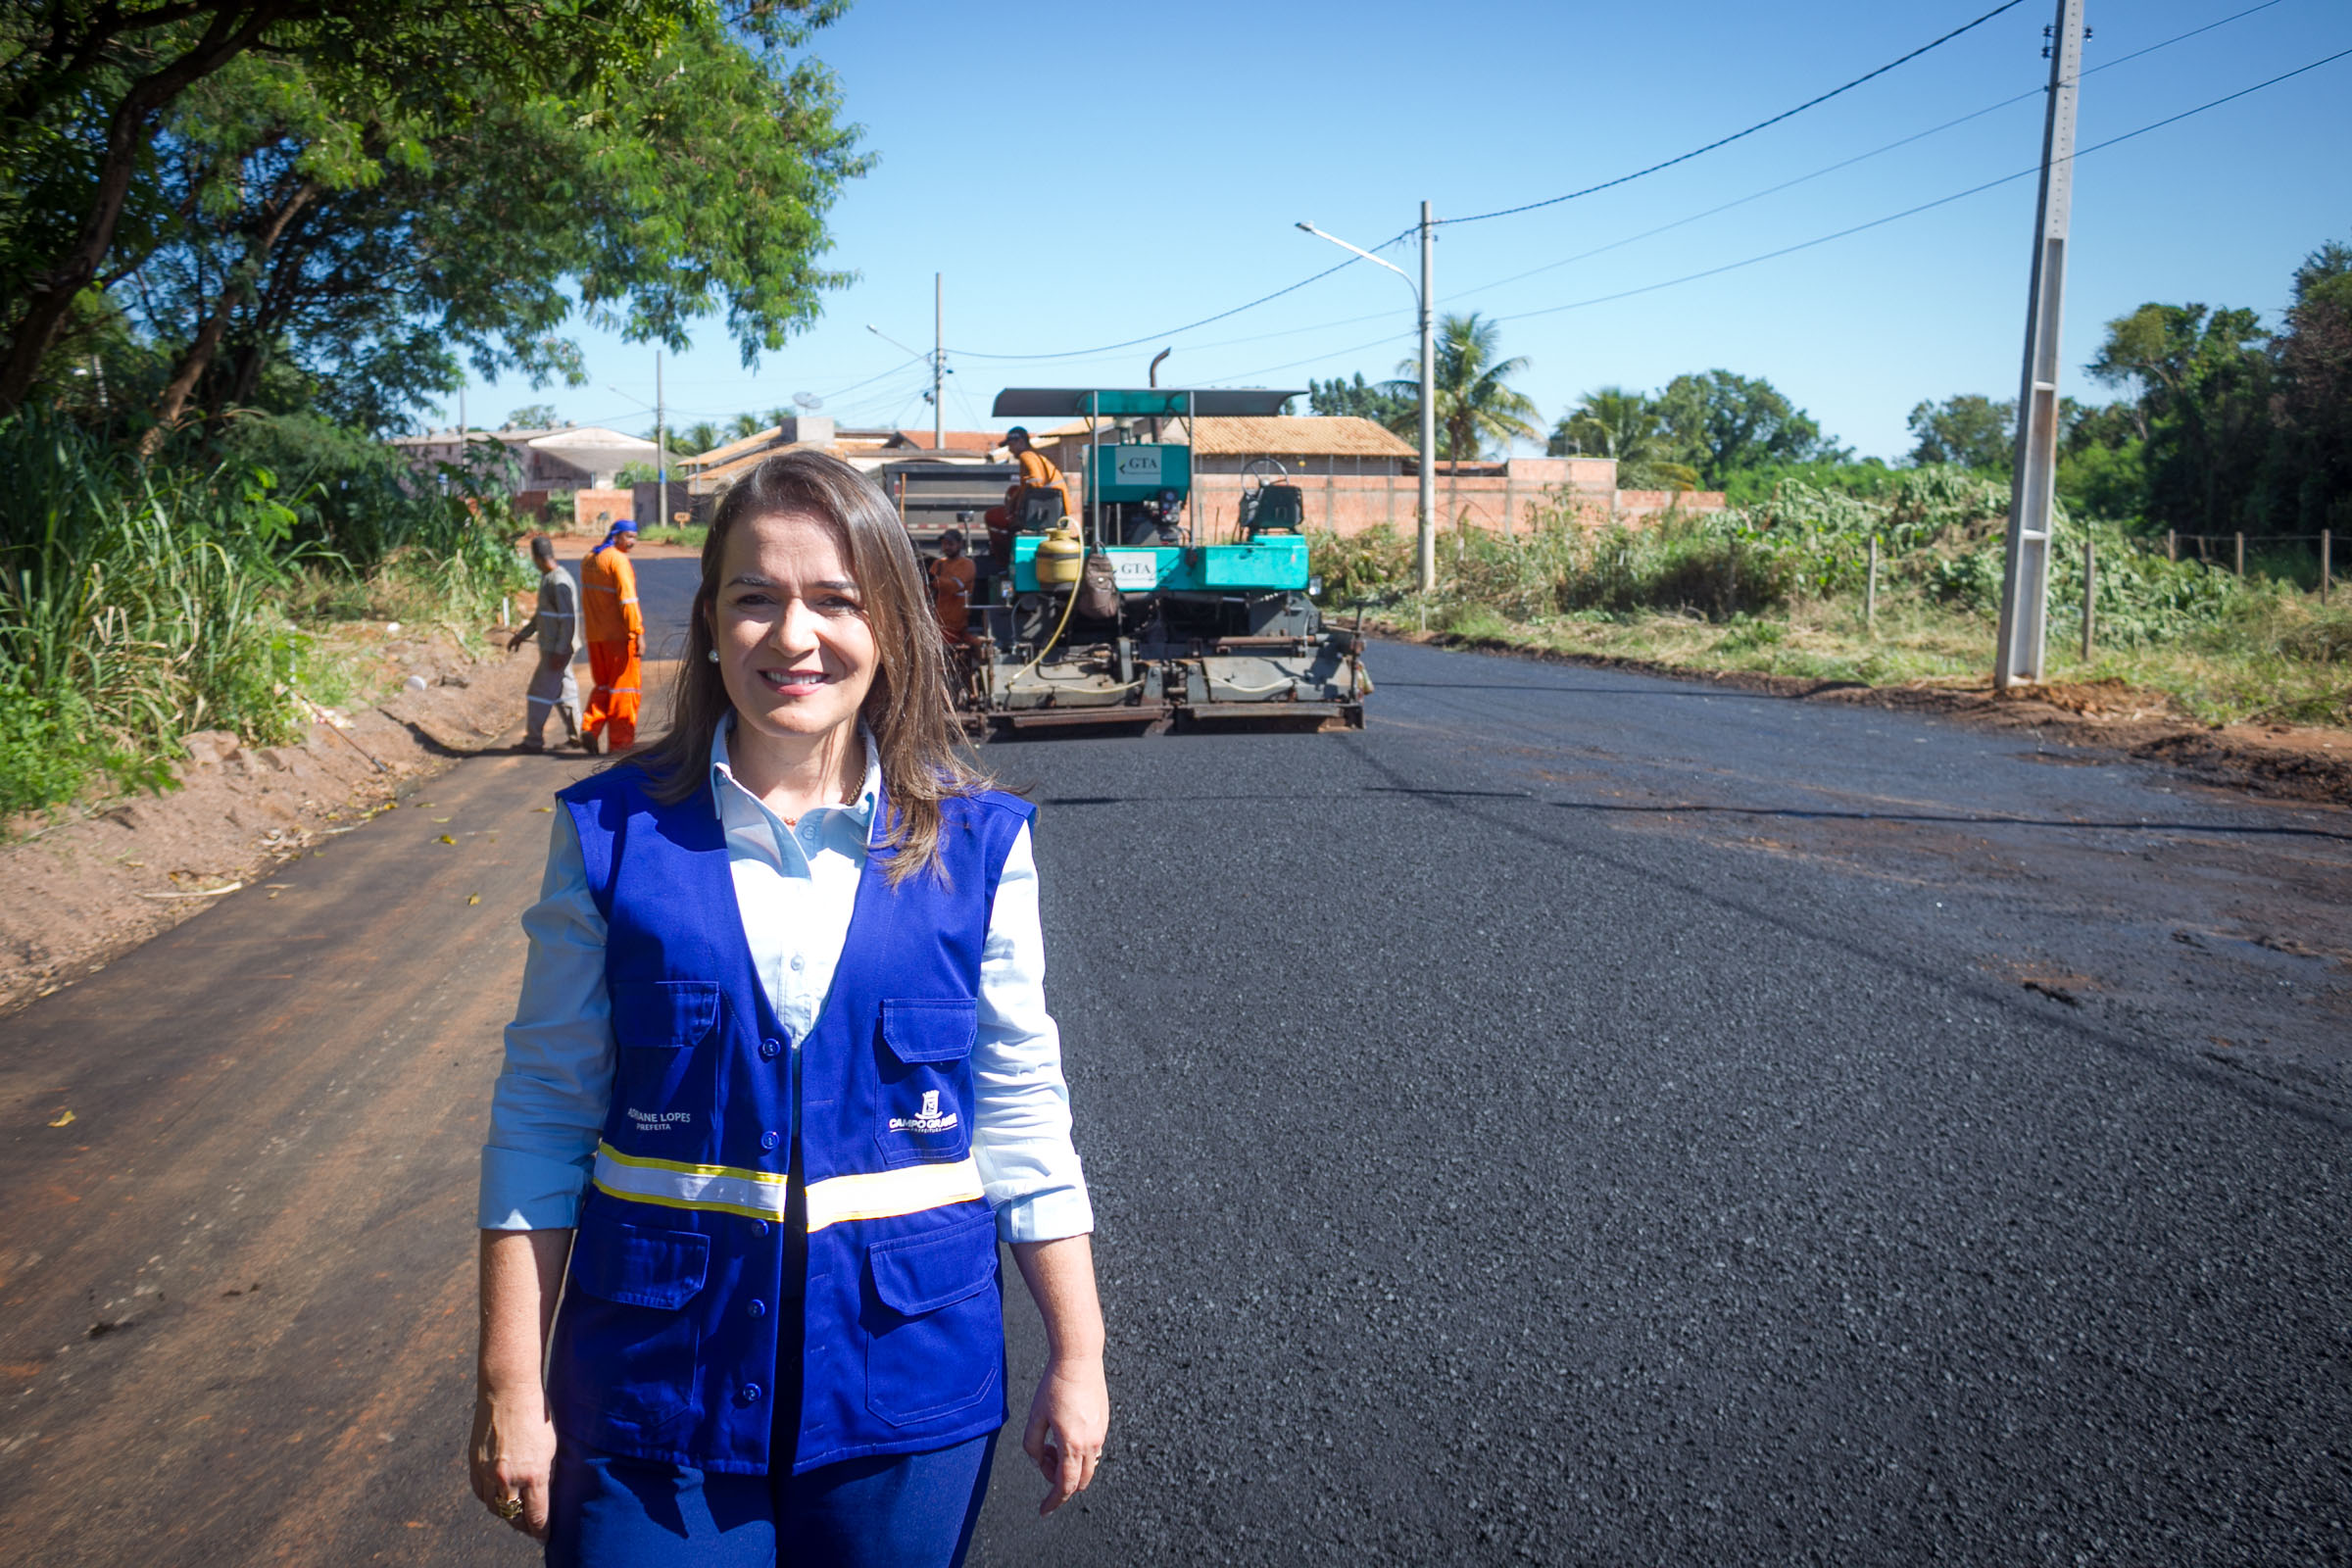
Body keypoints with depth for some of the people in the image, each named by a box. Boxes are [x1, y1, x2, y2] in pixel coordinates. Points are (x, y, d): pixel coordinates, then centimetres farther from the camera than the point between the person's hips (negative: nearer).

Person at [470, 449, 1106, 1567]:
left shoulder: (977, 845, -5)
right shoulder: (612, 834, -5)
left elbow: (1020, 1115, 1)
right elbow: (544, 1115, -1)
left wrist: (1076, 1357, 2)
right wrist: (512, 1384, -2)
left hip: (908, 1386, 1)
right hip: (656, 1382, 0)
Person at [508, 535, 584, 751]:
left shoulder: (560, 583, -21)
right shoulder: (547, 578, 11)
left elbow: (569, 620, -23)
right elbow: (541, 613, 23)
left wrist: (560, 652, -23)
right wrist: (521, 634, 24)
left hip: (557, 649, -10)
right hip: (551, 646, 10)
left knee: (541, 692, -3)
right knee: (563, 690, 14)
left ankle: (534, 740, 3)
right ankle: (575, 735, 20)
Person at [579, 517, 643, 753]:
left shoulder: (588, 559, 14)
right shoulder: (618, 559, -12)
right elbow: (627, 599, -19)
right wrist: (638, 633, -19)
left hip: (594, 636, 7)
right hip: (618, 634, -7)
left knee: (603, 685, 19)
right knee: (624, 686, 2)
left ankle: (590, 727, 1)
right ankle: (620, 741, 4)